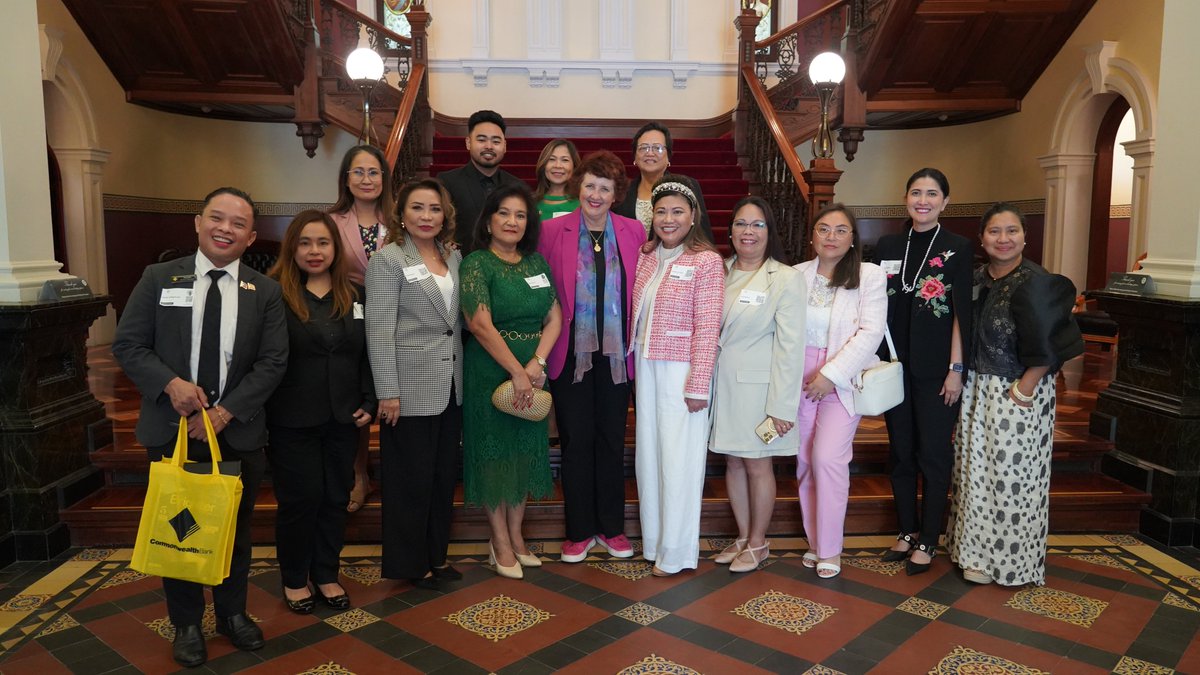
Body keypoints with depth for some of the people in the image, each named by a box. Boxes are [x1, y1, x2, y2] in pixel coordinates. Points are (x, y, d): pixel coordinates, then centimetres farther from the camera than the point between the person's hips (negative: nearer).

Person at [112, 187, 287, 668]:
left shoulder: (265, 292, -1)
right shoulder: (159, 279, -1)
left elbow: (272, 362, -5)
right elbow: (127, 344, -1)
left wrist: (226, 411, -15)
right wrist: (170, 383, -18)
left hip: (238, 432, 1)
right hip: (171, 430, 0)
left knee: (235, 530, 15)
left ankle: (233, 613, 35)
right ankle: (187, 624, 30)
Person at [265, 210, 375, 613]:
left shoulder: (355, 295, 6)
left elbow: (368, 355, 9)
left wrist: (368, 403, 1)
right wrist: (262, 414, -9)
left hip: (343, 418, 4)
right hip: (292, 421, -4)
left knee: (335, 498, 12)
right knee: (299, 500, 6)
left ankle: (326, 575, 29)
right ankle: (294, 579, 26)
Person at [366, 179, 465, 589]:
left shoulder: (454, 258, 10)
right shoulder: (388, 260, -8)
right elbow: (379, 330, -12)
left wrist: (463, 376, 11)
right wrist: (388, 392, -16)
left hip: (450, 385, 6)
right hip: (411, 388, -6)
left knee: (445, 474, 14)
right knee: (412, 478, 5)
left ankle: (436, 555, 29)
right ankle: (410, 563, 21)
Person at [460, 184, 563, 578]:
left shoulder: (536, 262, 9)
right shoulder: (477, 264, -7)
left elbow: (554, 317, 5)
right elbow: (481, 324, -17)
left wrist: (538, 362, -10)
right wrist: (516, 372, -19)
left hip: (533, 373, 5)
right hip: (490, 374, -5)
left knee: (525, 452, 12)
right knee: (494, 453, 4)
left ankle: (516, 535, 26)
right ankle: (500, 542, 18)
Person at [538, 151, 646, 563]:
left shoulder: (633, 232, 2)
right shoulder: (552, 231, -3)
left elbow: (641, 292, 6)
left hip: (616, 354, 2)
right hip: (570, 354, -1)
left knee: (612, 440, 11)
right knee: (576, 441, 6)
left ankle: (611, 527, 26)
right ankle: (579, 531, 21)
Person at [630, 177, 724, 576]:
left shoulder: (707, 261, -10)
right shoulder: (646, 256, 9)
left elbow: (707, 327, -13)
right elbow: (636, 315, 12)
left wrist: (698, 386, -15)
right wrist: (635, 362, 6)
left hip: (681, 369, -6)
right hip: (646, 366, 6)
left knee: (678, 458, 2)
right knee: (648, 453, 13)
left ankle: (676, 552, 16)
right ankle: (652, 541, 27)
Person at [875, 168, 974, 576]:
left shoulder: (958, 249, -3)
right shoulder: (887, 247, 7)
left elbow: (962, 313, -6)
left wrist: (956, 369, -11)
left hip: (935, 369, -4)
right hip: (895, 365, 4)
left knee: (934, 454, 3)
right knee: (901, 451, 11)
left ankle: (927, 542, 15)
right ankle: (907, 531, 25)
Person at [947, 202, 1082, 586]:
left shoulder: (1034, 283, -15)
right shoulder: (977, 279, 5)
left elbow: (1045, 350, -17)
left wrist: (1022, 393, -15)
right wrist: (964, 379, 7)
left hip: (1017, 395, -7)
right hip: (977, 392, 7)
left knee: (1011, 476, 3)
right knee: (976, 472, 13)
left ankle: (1013, 563, 19)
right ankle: (979, 552, 28)